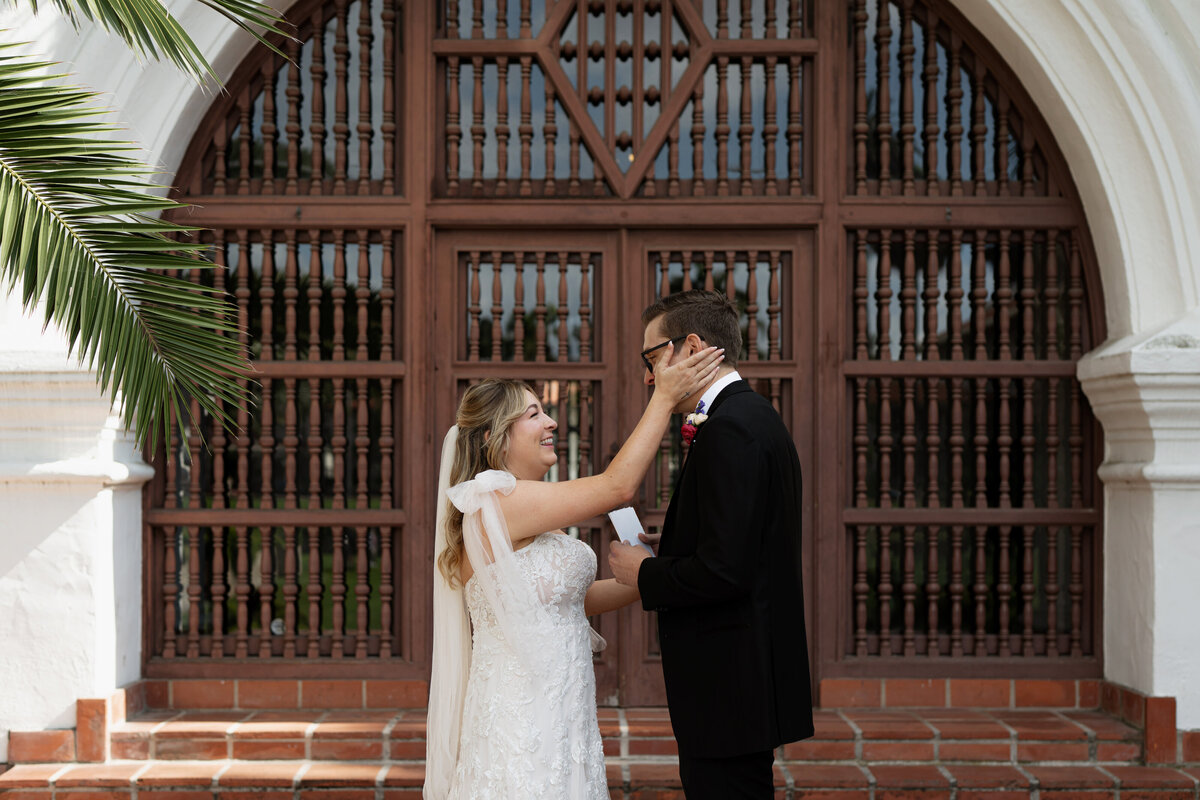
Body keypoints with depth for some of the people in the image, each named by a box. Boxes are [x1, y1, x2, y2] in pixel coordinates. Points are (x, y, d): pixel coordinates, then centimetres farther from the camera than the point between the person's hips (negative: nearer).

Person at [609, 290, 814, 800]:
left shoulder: (728, 431, -17)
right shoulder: (755, 417, 16)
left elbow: (724, 571, -24)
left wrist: (645, 575, -9)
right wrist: (670, 549, 9)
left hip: (730, 692, -11)